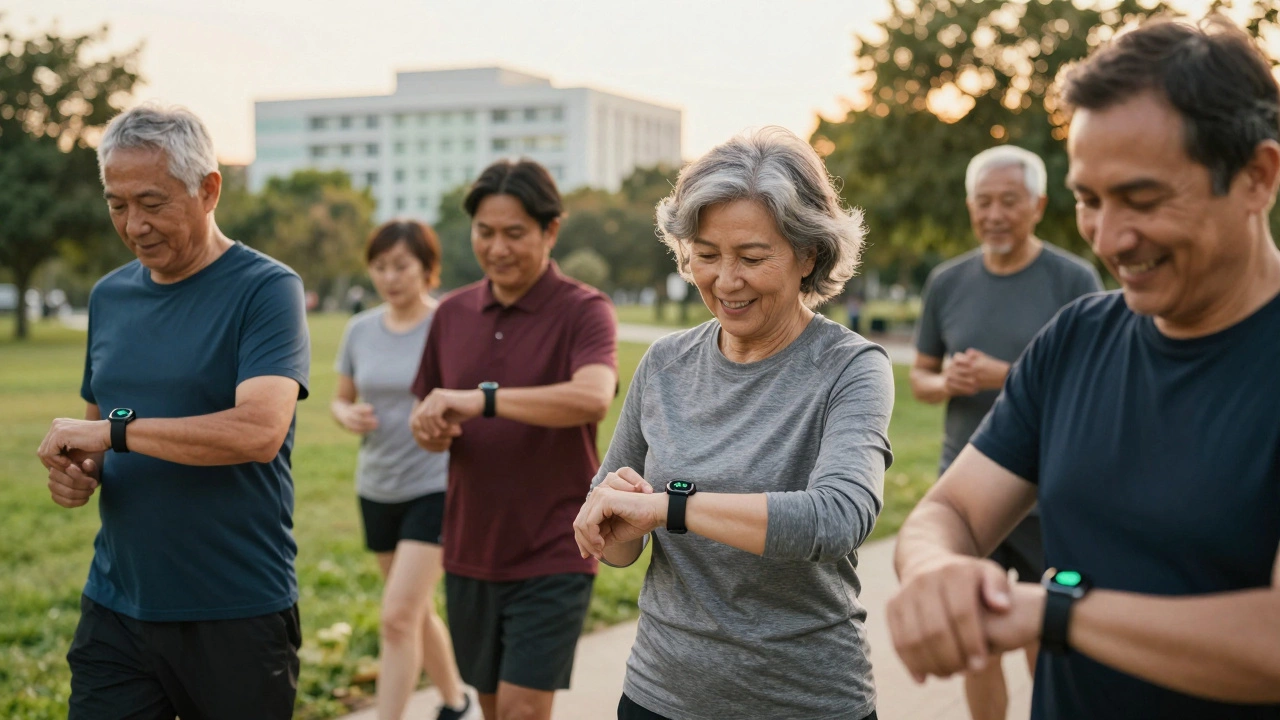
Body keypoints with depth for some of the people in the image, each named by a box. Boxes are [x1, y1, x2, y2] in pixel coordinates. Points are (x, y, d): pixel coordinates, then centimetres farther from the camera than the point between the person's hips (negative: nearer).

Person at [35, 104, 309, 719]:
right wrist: (78, 470, -2)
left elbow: (260, 431, -22)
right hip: (115, 610, 5)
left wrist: (114, 431, -18)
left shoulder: (267, 289, -9)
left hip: (239, 616, -4)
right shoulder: (109, 296, 11)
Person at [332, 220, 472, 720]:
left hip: (437, 486, -6)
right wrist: (347, 415, -8)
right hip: (377, 488, 6)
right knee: (417, 612, 19)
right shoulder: (361, 330, 4)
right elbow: (341, 399, 14)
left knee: (398, 616, -13)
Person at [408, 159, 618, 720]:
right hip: (470, 553, 5)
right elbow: (428, 415, 14)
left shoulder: (584, 311, -10)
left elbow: (593, 397, -30)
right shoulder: (453, 313, 6)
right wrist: (430, 430, -10)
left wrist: (482, 399, -37)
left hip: (551, 556, -5)